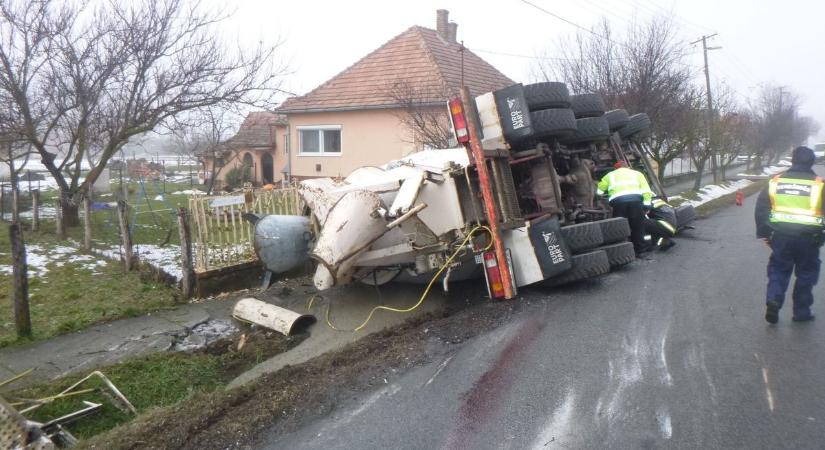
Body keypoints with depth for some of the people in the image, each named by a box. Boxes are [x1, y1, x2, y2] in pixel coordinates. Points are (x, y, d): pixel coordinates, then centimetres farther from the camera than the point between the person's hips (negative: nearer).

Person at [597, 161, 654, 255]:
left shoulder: (610, 175, 33)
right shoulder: (637, 173, 31)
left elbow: (598, 191, 31)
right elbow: (646, 191, 17)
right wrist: (646, 205, 12)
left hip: (617, 200, 0)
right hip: (635, 198, 0)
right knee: (638, 226, 11)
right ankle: (640, 250, 17)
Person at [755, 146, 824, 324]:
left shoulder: (776, 181, 2)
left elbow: (760, 209, 4)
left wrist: (764, 233, 11)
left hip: (781, 235, 1)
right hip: (809, 238, -1)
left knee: (778, 269, 15)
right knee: (806, 273, 13)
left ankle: (773, 300, -5)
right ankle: (801, 312, 19)